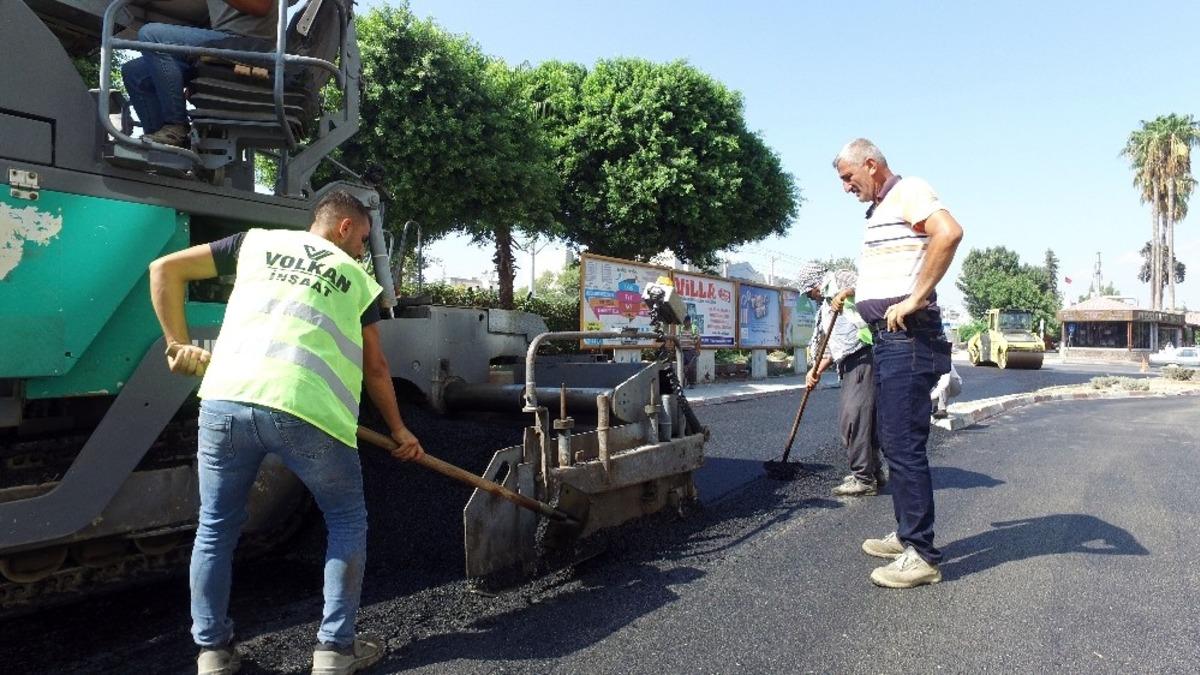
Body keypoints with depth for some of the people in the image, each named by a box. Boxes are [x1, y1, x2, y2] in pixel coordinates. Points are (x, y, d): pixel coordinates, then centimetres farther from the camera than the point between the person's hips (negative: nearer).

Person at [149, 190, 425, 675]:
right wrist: (398, 430, 34)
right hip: (304, 409, -2)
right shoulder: (357, 278, 19)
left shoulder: (256, 242, 22)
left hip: (226, 399, 3)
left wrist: (178, 343, 25)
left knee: (216, 527, 22)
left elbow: (164, 269, 20)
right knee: (347, 522, 17)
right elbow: (374, 368, 23)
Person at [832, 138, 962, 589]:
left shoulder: (909, 191, -8)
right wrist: (857, 291, 20)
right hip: (885, 335, 11)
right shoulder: (879, 210, 23)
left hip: (907, 334, -11)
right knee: (893, 441, 15)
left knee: (904, 443, -9)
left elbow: (949, 232, -27)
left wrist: (916, 299, -25)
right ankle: (907, 535, 26)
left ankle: (921, 555, -2)